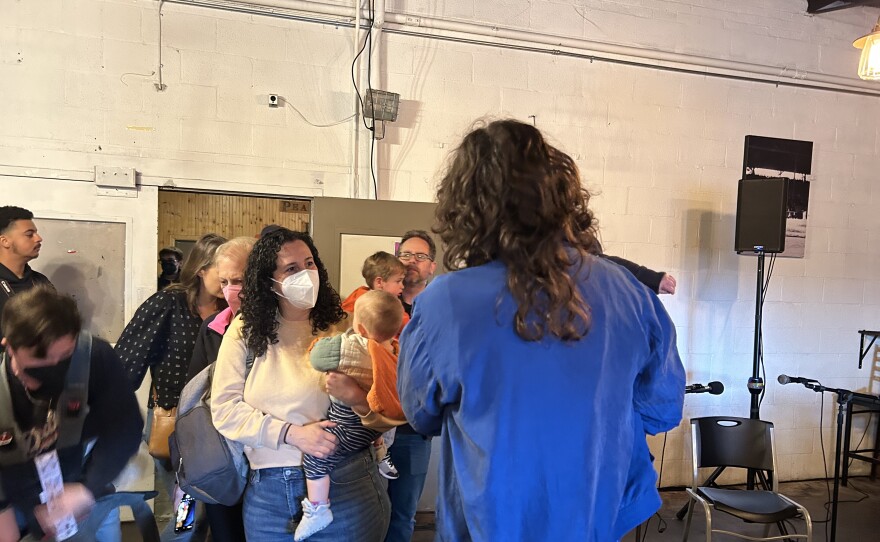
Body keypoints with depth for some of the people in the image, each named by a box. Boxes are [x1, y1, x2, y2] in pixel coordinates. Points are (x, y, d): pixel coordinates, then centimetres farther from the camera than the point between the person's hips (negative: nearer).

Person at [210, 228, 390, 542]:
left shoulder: (343, 327, -1)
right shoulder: (245, 330, 1)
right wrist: (292, 433, -15)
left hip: (346, 484, -1)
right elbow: (225, 408, -5)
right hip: (267, 490, 1)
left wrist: (356, 397, -25)